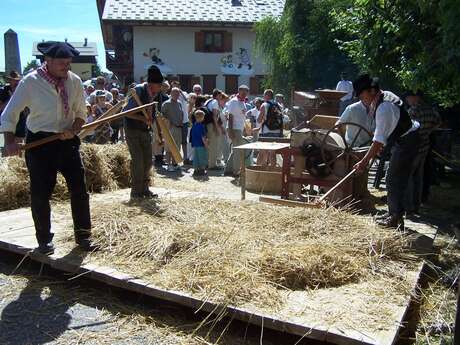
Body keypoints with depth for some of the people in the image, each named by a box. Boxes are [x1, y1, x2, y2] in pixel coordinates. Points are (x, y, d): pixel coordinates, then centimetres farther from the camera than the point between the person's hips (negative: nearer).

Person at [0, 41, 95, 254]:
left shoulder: (74, 81, 0)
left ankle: (83, 236, 18)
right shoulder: (31, 82, -10)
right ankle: (44, 240, 22)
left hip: (68, 141, 3)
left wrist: (74, 129, -11)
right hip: (40, 142, -3)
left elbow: (81, 113, 8)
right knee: (40, 194, 3)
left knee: (79, 190, 4)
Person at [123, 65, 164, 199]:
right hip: (132, 128, -6)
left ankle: (144, 189, 19)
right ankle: (136, 191, 2)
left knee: (148, 160, 6)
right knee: (137, 159, -10)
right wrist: (143, 118, -31)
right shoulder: (138, 90, -19)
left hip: (145, 129, 6)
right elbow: (127, 110, -20)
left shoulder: (157, 95, -2)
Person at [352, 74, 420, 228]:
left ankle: (396, 219, 6)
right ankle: (392, 213, 28)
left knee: (394, 180, -4)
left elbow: (379, 140, -31)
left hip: (406, 142, -10)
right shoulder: (385, 95, 1)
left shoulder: (384, 108, -29)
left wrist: (364, 161, -30)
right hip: (405, 138, 10)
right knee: (393, 178, 16)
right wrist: (379, 145, 17)